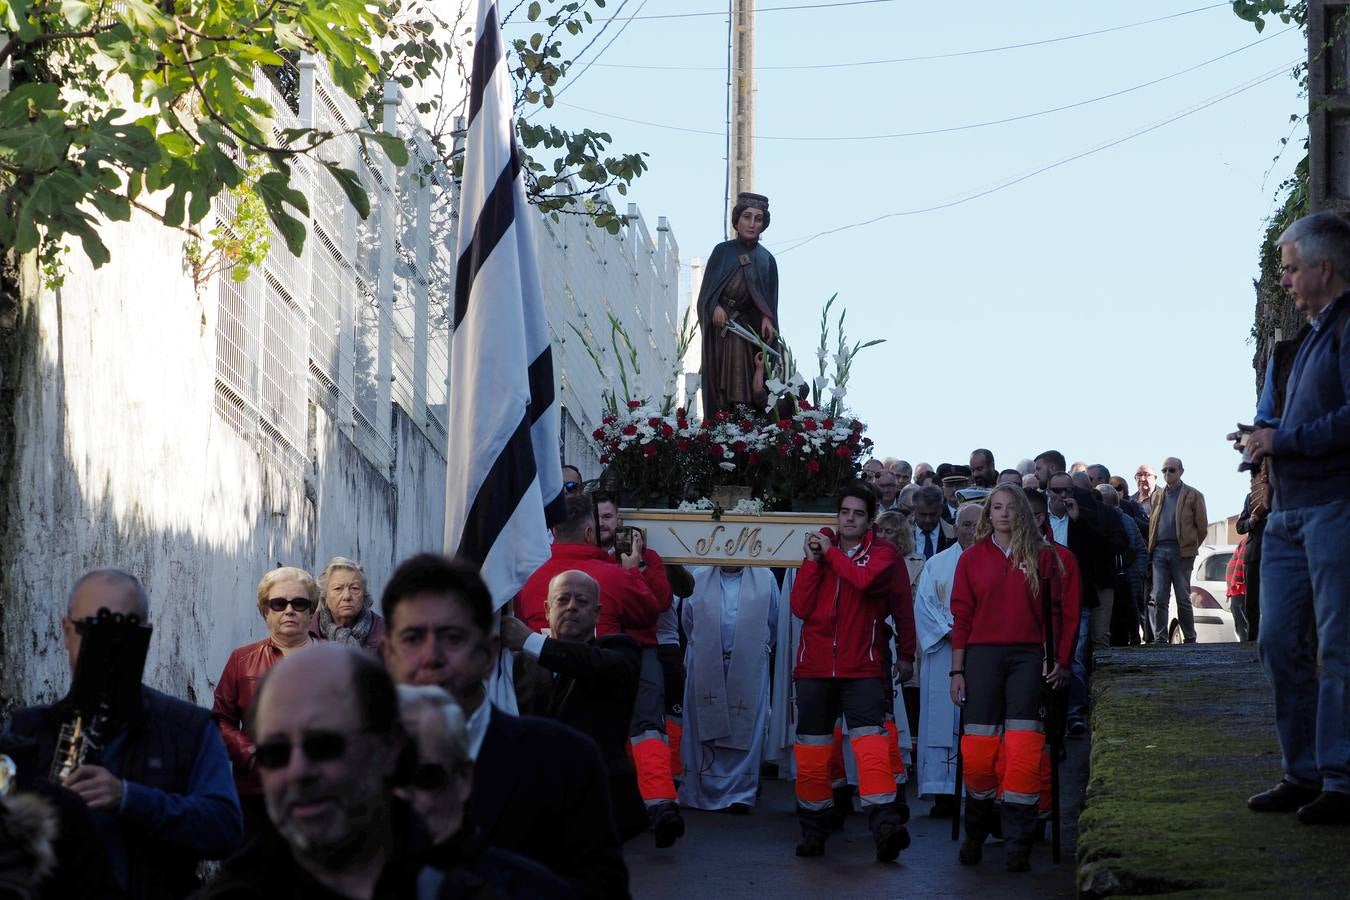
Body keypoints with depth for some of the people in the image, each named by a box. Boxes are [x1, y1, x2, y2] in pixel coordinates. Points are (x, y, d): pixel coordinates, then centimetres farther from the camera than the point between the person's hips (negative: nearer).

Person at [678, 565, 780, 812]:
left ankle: (739, 795, 4)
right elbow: (689, 622, 14)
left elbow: (773, 623, 9)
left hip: (748, 669, -1)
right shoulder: (698, 578, 6)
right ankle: (704, 790, 13)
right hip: (706, 668, 1)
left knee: (744, 729, -1)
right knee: (705, 728, 4)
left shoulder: (765, 579, 3)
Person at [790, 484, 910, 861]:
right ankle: (814, 827, 17)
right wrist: (812, 561, -5)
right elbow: (800, 607, 2)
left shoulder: (880, 552, 5)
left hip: (862, 667, -3)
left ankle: (884, 823, -27)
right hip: (815, 665, 3)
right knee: (811, 748, 6)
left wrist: (831, 552, -7)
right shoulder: (819, 546, 12)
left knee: (870, 739, -18)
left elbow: (866, 579, -19)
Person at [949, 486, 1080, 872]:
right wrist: (957, 670, 4)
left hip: (1028, 656, -1)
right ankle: (975, 836, 15)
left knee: (1023, 750, -9)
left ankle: (1018, 846, -7)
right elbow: (961, 616, 8)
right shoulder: (972, 558, 9)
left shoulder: (1043, 557, 7)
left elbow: (1061, 611, 6)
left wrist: (1061, 660, 0)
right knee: (978, 747, -2)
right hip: (983, 655, 1)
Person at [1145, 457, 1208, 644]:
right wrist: (1152, 547, 10)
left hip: (1181, 552, -4)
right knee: (1159, 598, -3)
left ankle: (1190, 639, 7)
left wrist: (1190, 548, 3)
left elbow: (1202, 527, 3)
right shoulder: (1157, 496, 17)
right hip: (1159, 551, 4)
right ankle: (1160, 639, -3)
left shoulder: (1193, 496, 3)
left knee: (1183, 599, 0)